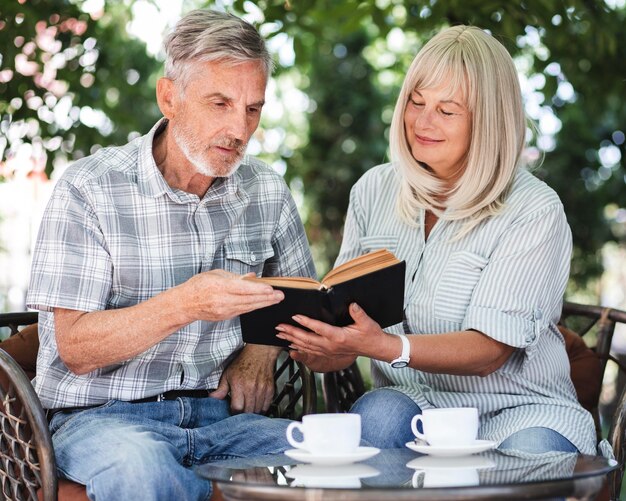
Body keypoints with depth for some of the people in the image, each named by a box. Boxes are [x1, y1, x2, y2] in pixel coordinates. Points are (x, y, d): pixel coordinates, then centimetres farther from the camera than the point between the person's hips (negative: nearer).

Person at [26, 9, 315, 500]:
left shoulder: (267, 191, 8)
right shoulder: (89, 189, -6)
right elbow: (76, 348, -11)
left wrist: (262, 347, -2)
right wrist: (183, 304, -26)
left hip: (219, 414, 4)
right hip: (102, 416, -3)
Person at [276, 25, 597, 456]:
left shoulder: (534, 211, -9)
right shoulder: (374, 191, 8)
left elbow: (490, 350, -17)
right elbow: (345, 307, 8)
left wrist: (384, 347, -34)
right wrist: (328, 350, -18)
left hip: (516, 408, -2)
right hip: (413, 402, 3)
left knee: (532, 453, -36)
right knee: (378, 415, -32)